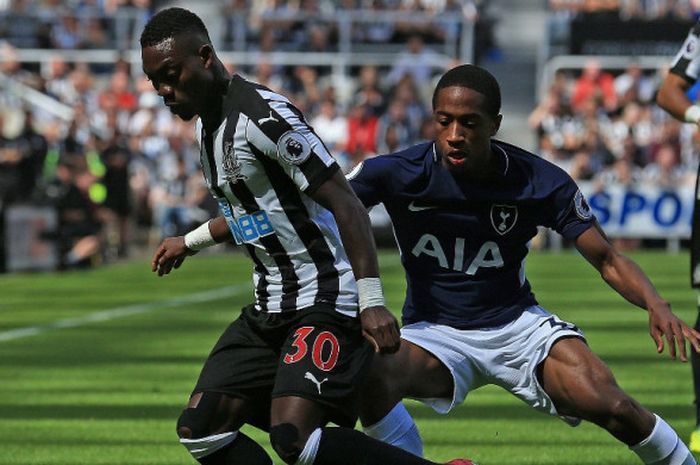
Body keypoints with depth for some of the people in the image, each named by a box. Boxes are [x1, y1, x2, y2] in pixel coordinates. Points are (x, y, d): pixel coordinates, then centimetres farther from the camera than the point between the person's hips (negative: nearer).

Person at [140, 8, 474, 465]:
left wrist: (371, 300, -26)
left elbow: (344, 202, -21)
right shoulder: (208, 122, 12)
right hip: (269, 307, 10)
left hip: (326, 301, -10)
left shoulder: (264, 115, -18)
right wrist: (191, 242, 41)